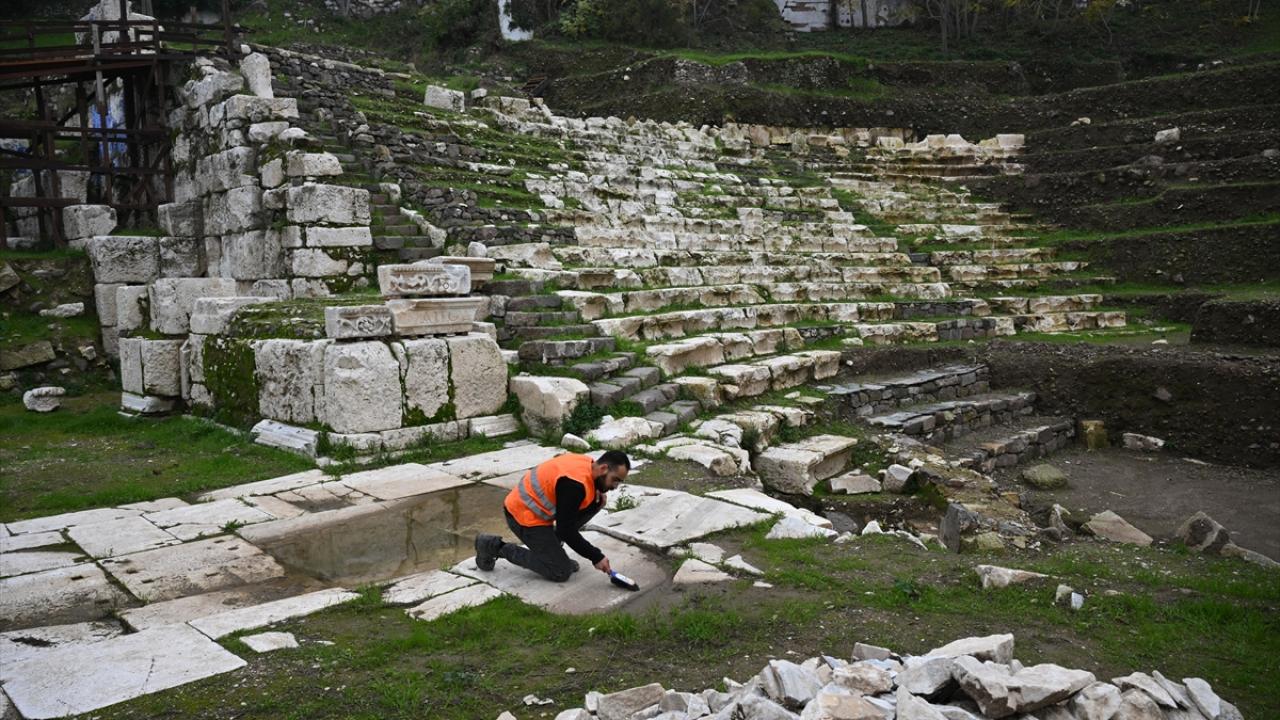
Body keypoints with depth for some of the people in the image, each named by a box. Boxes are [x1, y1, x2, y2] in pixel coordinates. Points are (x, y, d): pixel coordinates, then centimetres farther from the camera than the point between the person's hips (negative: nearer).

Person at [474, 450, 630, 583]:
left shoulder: (586, 463, -1)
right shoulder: (575, 483, -29)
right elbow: (566, 529, -24)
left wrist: (597, 497, -5)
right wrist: (596, 557, -17)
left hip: (527, 504, 9)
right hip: (524, 514, -9)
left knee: (594, 503, 2)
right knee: (561, 572, -4)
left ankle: (551, 548, 10)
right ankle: (496, 547, 0)